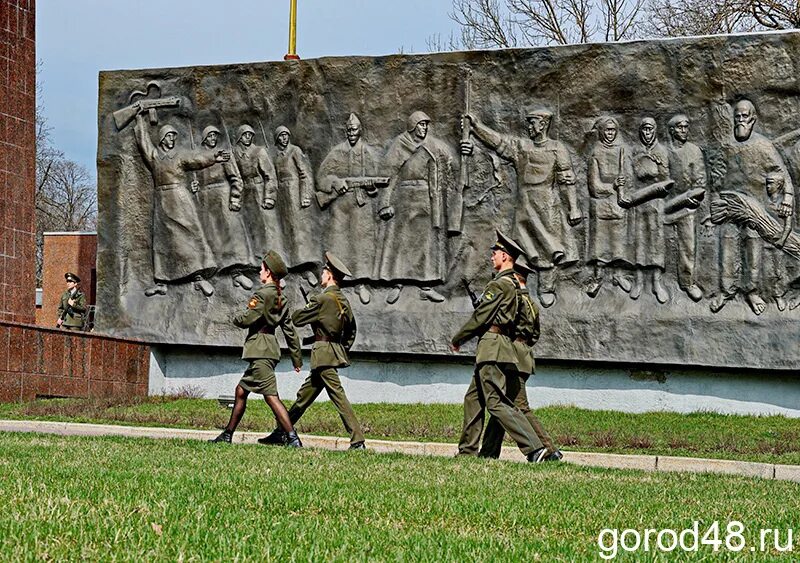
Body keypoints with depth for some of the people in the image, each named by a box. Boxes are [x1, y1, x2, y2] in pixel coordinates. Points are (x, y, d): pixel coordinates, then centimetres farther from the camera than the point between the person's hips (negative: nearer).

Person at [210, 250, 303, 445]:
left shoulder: (263, 294, -12)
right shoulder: (280, 298, 14)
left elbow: (247, 319, -15)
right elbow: (290, 330, 16)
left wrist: (236, 318, 9)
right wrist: (297, 358, 19)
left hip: (260, 350, -10)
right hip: (268, 350, 10)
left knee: (271, 396, -15)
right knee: (241, 391, 19)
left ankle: (293, 439, -22)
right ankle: (227, 435, 26)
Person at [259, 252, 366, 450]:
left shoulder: (322, 299, -14)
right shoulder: (343, 300, 12)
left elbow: (297, 319, -9)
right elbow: (351, 329, 19)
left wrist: (305, 308, 11)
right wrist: (343, 350, 25)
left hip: (323, 352, -9)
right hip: (337, 351, 9)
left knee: (338, 396, -11)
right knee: (305, 394, 15)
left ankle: (357, 440, -15)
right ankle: (280, 433, 23)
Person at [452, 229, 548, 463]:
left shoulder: (499, 284, -13)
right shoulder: (513, 284, 17)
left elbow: (480, 317, -13)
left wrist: (457, 340, 0)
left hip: (492, 348, -10)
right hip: (498, 348, 10)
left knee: (497, 403, -13)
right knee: (473, 398, 16)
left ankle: (534, 448, -21)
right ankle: (467, 450, 21)